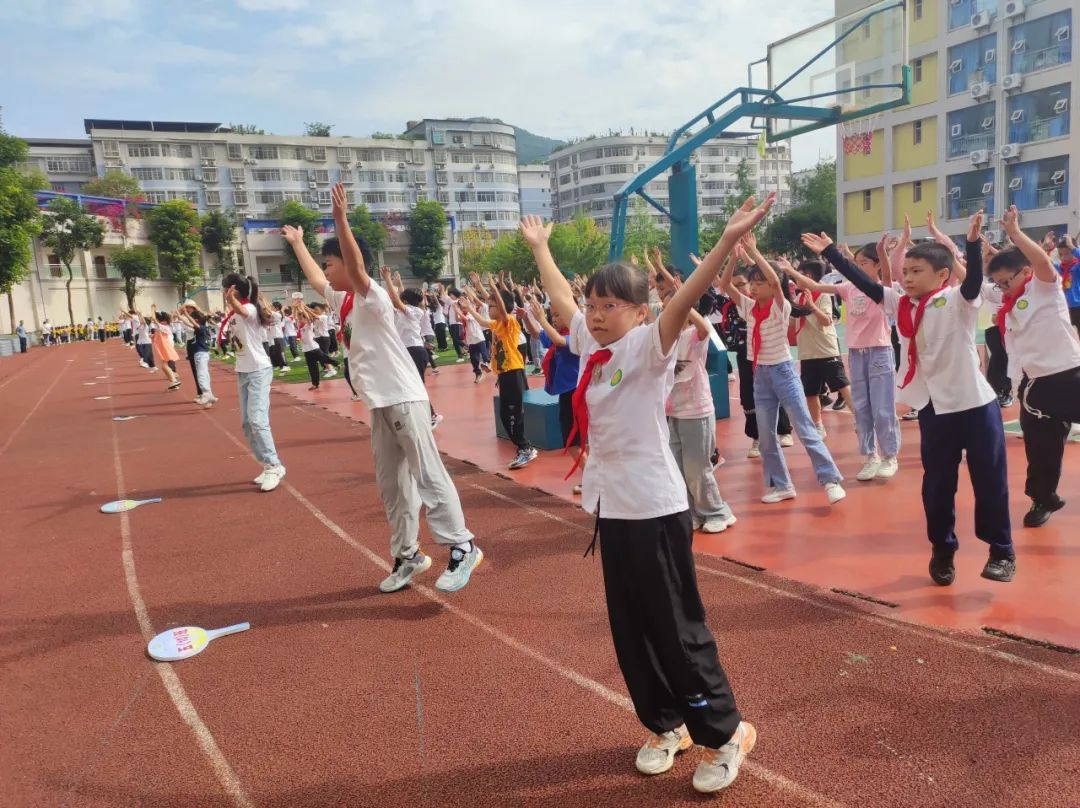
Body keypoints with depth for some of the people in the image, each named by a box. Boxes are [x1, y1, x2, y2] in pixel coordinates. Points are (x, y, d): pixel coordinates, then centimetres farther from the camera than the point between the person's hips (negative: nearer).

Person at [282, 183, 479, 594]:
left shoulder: (373, 298, -10)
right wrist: (297, 244, 43)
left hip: (404, 399, -9)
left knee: (428, 475, -8)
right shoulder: (342, 301, 15)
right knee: (391, 483, 10)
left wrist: (340, 218, -37)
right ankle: (407, 556, 19)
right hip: (379, 404, 9)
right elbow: (315, 279, 34)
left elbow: (356, 266, -30)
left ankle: (462, 548, -2)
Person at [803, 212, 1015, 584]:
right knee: (937, 484, 12)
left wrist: (973, 242, -42)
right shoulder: (900, 304, 5)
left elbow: (974, 280, -27)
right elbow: (865, 283, 5)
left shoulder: (958, 300, -8)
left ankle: (1002, 551, 25)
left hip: (975, 403, -4)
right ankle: (942, 551, 29)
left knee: (990, 481, 7)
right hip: (933, 408, 4)